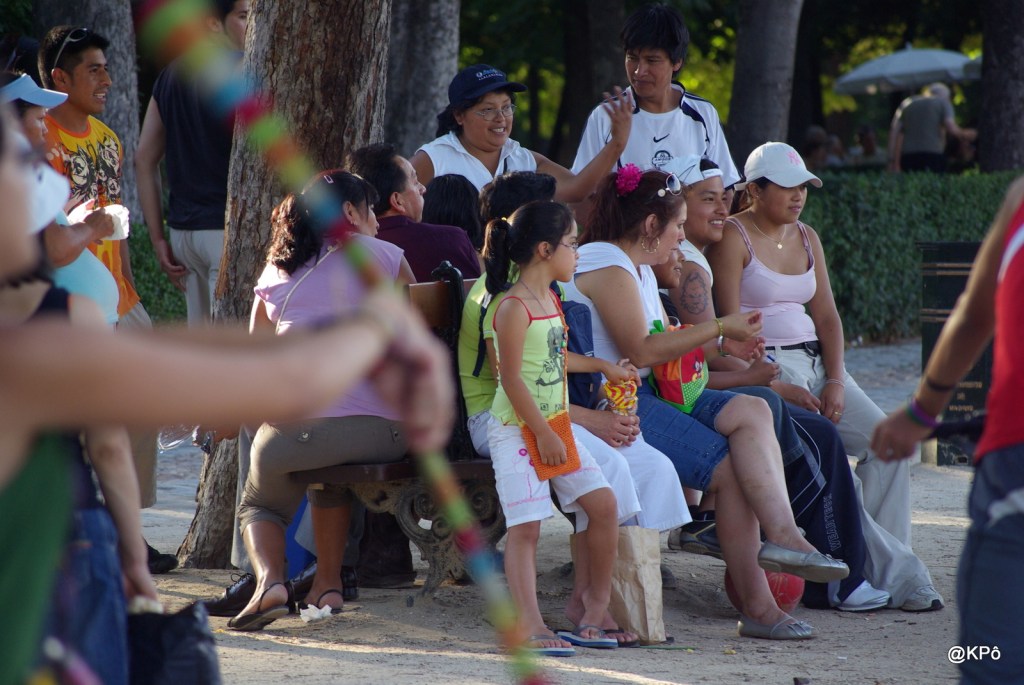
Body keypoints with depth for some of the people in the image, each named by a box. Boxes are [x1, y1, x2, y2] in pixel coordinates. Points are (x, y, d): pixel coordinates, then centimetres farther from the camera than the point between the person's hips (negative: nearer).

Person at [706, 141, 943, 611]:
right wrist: (778, 388, -20)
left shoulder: (806, 237, 17)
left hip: (815, 363, 7)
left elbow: (825, 315, 13)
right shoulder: (733, 238, -4)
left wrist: (835, 380, -4)